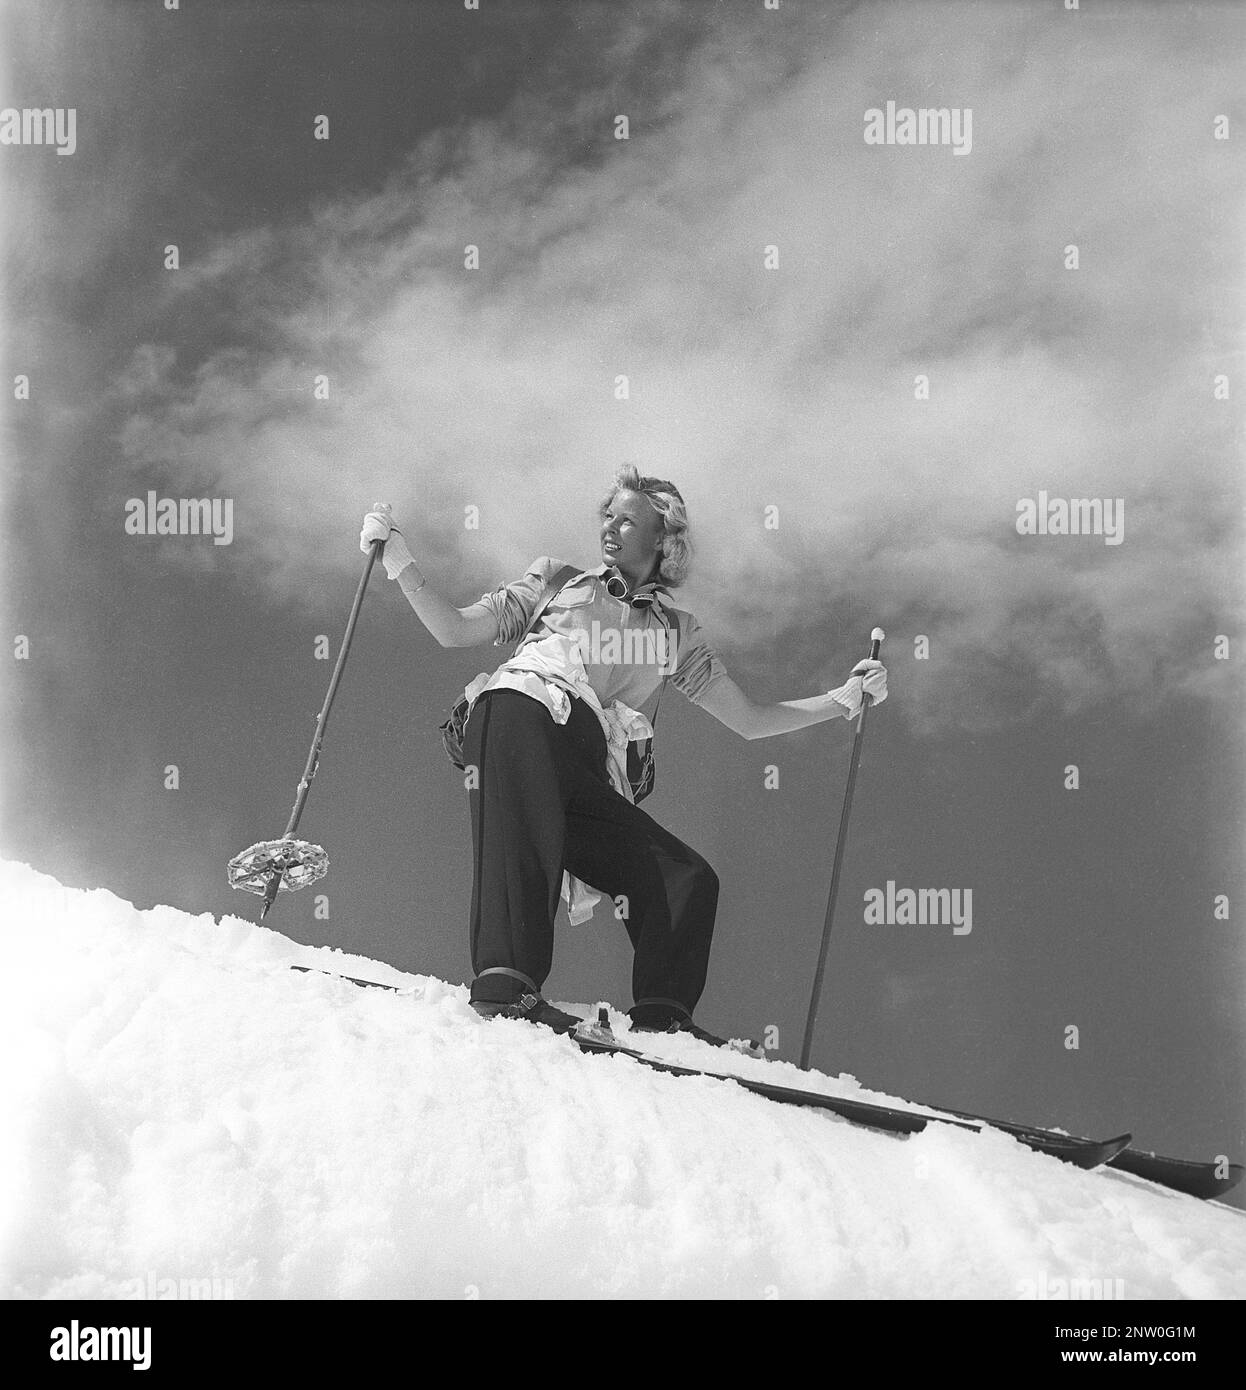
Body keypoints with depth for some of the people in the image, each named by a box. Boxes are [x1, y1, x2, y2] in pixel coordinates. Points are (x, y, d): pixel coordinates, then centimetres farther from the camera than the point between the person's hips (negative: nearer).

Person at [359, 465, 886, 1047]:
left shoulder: (676, 630, 31)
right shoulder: (557, 581, 27)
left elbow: (748, 720, 30)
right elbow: (455, 630, 21)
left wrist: (845, 698, 22)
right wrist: (397, 558, 11)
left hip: (588, 779, 4)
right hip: (521, 716, -4)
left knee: (689, 880, -12)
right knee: (526, 836, -35)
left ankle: (661, 1017, -13)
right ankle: (505, 983, -50)